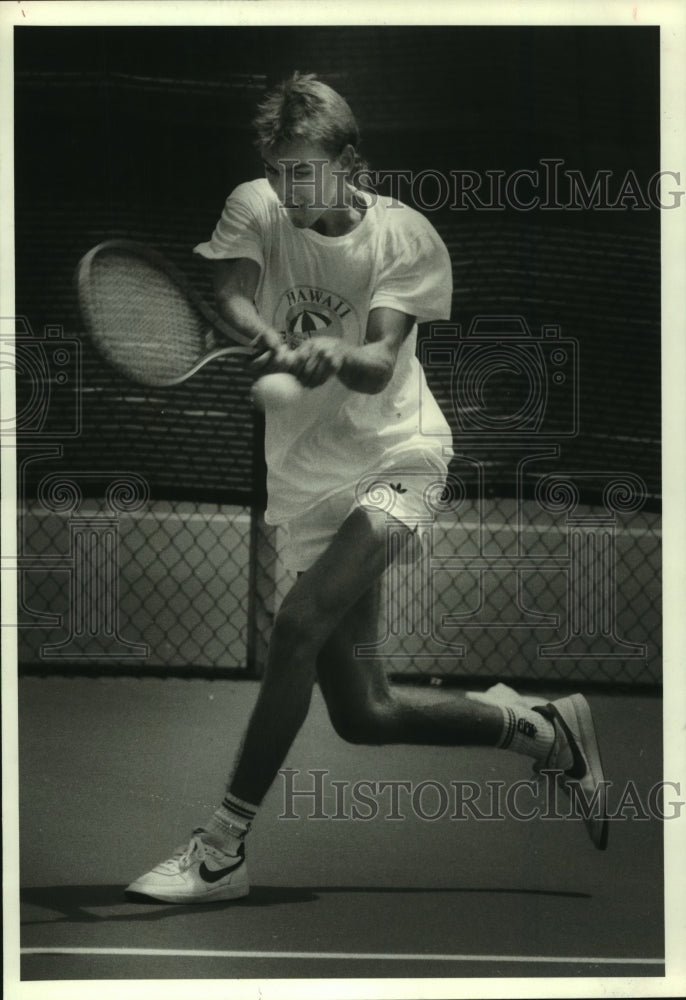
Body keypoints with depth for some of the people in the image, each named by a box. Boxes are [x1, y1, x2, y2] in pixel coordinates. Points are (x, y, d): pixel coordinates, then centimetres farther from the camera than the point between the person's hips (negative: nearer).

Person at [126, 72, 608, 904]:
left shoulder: (407, 237, -7)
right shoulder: (254, 211, 1)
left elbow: (379, 363, -20)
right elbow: (229, 294, -18)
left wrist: (337, 353, -43)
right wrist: (274, 343, -40)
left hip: (392, 459, -5)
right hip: (308, 477, 5)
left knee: (297, 627, -28)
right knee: (362, 715, 6)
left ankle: (222, 849, -19)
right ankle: (540, 731, 28)